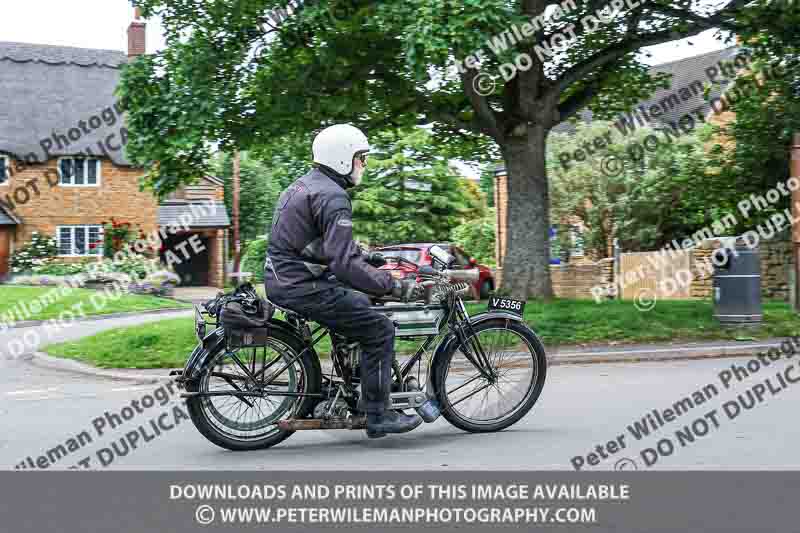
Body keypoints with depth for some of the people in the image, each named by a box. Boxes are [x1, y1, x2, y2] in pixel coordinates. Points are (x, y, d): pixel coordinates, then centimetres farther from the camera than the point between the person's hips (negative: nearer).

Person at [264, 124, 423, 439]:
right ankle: (378, 416, 0)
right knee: (380, 330, -5)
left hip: (281, 279, 10)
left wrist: (366, 255, 28)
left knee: (361, 304, 26)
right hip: (303, 287, -10)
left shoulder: (303, 186, 16)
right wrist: (394, 286, -22)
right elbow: (345, 263, -25)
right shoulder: (332, 197, -16)